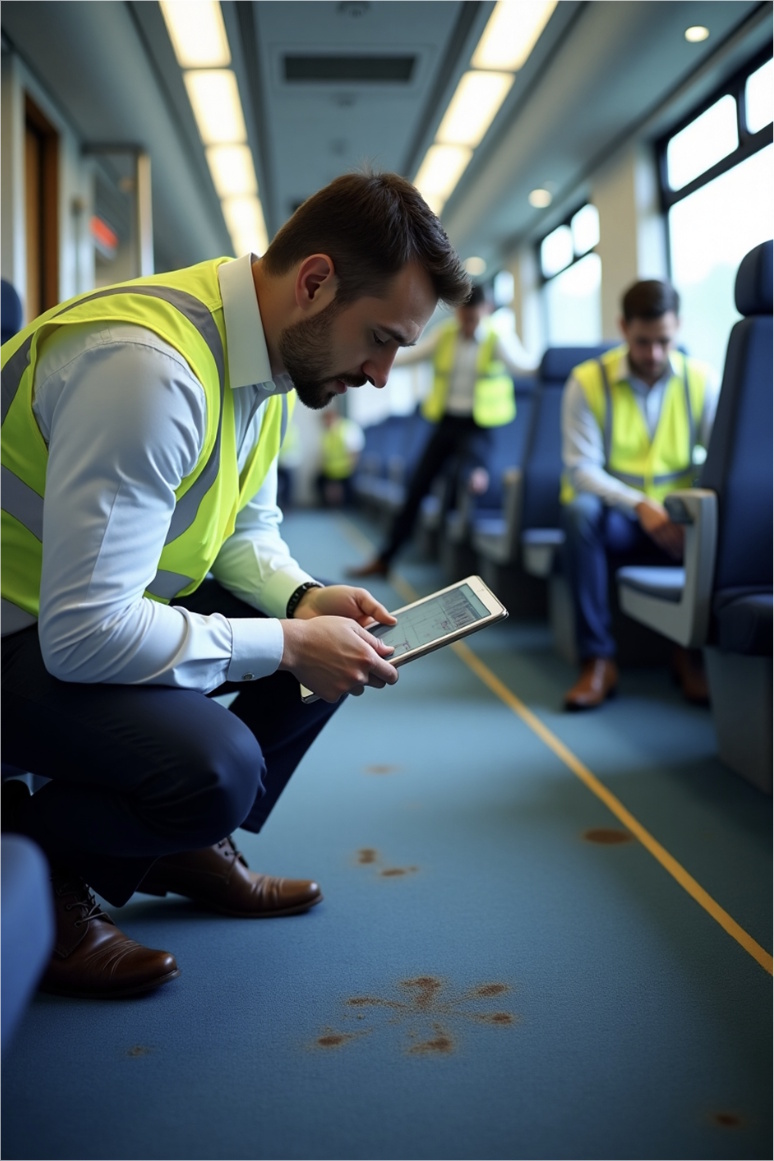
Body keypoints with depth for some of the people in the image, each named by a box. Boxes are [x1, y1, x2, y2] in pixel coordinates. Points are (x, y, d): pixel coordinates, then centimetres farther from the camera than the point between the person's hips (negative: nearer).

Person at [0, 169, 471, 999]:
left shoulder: (268, 359, -1)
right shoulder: (147, 365, -32)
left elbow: (248, 529, 12)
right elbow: (83, 635, -33)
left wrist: (305, 598, -9)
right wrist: (287, 644, -25)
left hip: (107, 597, 9)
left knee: (336, 638, 4)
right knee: (215, 767, -31)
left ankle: (190, 848, 17)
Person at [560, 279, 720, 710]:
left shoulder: (702, 380, 3)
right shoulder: (588, 381, -3)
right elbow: (581, 468, -11)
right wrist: (639, 504, -26)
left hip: (676, 521, 1)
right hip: (613, 520, -1)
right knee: (580, 510, -36)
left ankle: (695, 654, -9)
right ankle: (598, 660, -29)